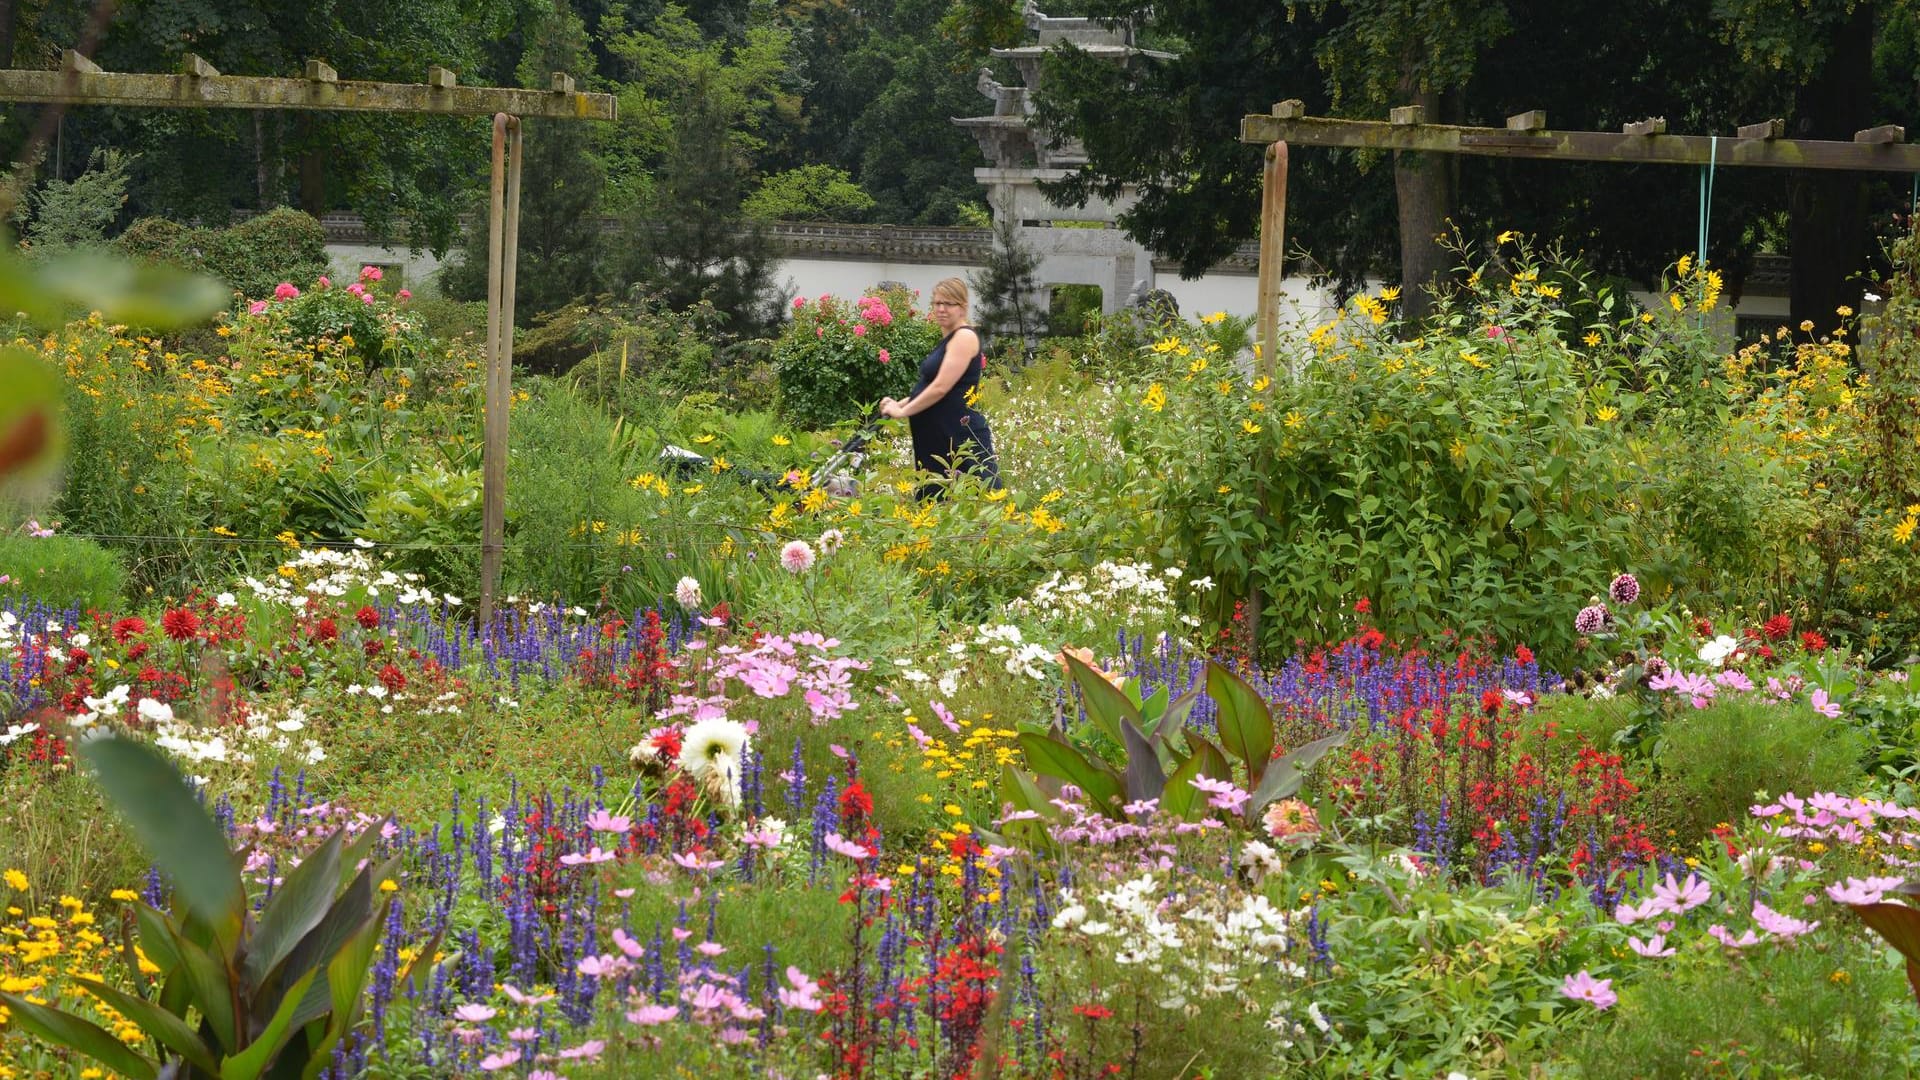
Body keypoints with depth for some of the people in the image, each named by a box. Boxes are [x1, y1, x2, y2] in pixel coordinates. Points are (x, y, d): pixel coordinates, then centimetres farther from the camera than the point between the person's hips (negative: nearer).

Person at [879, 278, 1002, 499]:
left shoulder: (965, 337, -11)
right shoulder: (948, 340, 19)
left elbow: (941, 388, -18)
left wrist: (902, 411, -11)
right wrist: (900, 404, 11)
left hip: (961, 438, -10)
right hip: (936, 440, 10)